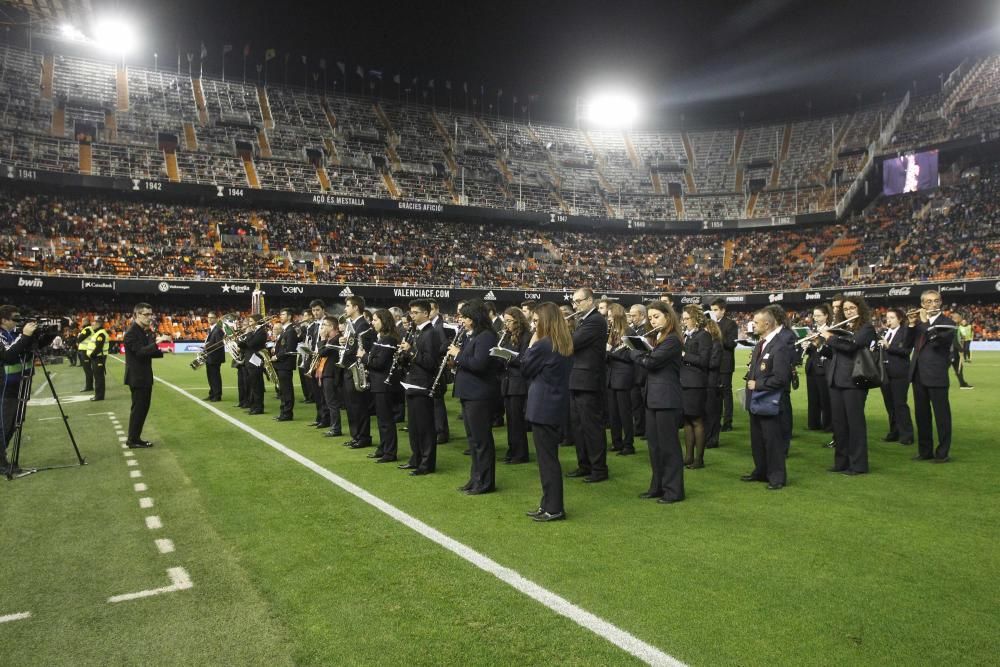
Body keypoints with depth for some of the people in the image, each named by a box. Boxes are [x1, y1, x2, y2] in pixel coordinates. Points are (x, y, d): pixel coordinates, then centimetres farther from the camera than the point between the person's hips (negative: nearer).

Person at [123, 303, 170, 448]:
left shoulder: (146, 332, 11)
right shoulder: (131, 333, -16)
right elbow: (140, 351, -27)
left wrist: (162, 351, 0)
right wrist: (157, 342, -36)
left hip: (145, 376, 9)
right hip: (137, 377, -9)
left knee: (143, 407, 14)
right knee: (138, 408, -3)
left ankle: (135, 438, 23)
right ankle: (133, 440, 6)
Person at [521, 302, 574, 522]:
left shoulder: (542, 345, -19)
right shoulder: (565, 345, 10)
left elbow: (525, 369, -6)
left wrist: (531, 344, -2)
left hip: (542, 408, -9)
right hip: (556, 405, 9)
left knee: (546, 458, -1)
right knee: (550, 457, 16)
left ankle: (554, 508, 6)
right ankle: (549, 504, 24)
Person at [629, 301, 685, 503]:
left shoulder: (672, 340, -13)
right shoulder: (654, 338, 16)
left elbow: (650, 362, -19)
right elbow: (643, 360, 14)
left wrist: (635, 352, -3)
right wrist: (639, 352, -4)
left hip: (667, 399, -9)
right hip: (652, 397, 9)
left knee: (668, 445, -1)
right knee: (654, 444, 13)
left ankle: (674, 490, 7)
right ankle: (657, 486, 23)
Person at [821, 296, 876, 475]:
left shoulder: (867, 328, -4)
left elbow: (851, 345, -21)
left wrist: (829, 337, -9)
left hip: (853, 380, -6)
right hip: (835, 380, 7)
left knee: (855, 422, -2)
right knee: (838, 422, 9)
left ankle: (858, 464, 5)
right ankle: (841, 461, 18)